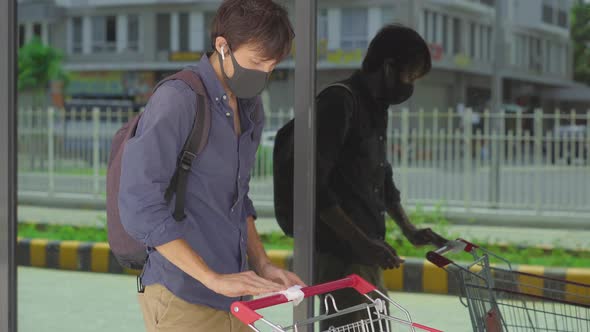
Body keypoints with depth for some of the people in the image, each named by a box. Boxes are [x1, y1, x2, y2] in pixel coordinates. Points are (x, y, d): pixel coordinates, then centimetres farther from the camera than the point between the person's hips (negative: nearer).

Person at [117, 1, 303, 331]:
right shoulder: (175, 101, -14)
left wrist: (262, 265, 7)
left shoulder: (250, 108, 11)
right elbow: (140, 208, -20)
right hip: (184, 301, -7)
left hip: (234, 300, 7)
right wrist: (214, 278, -20)